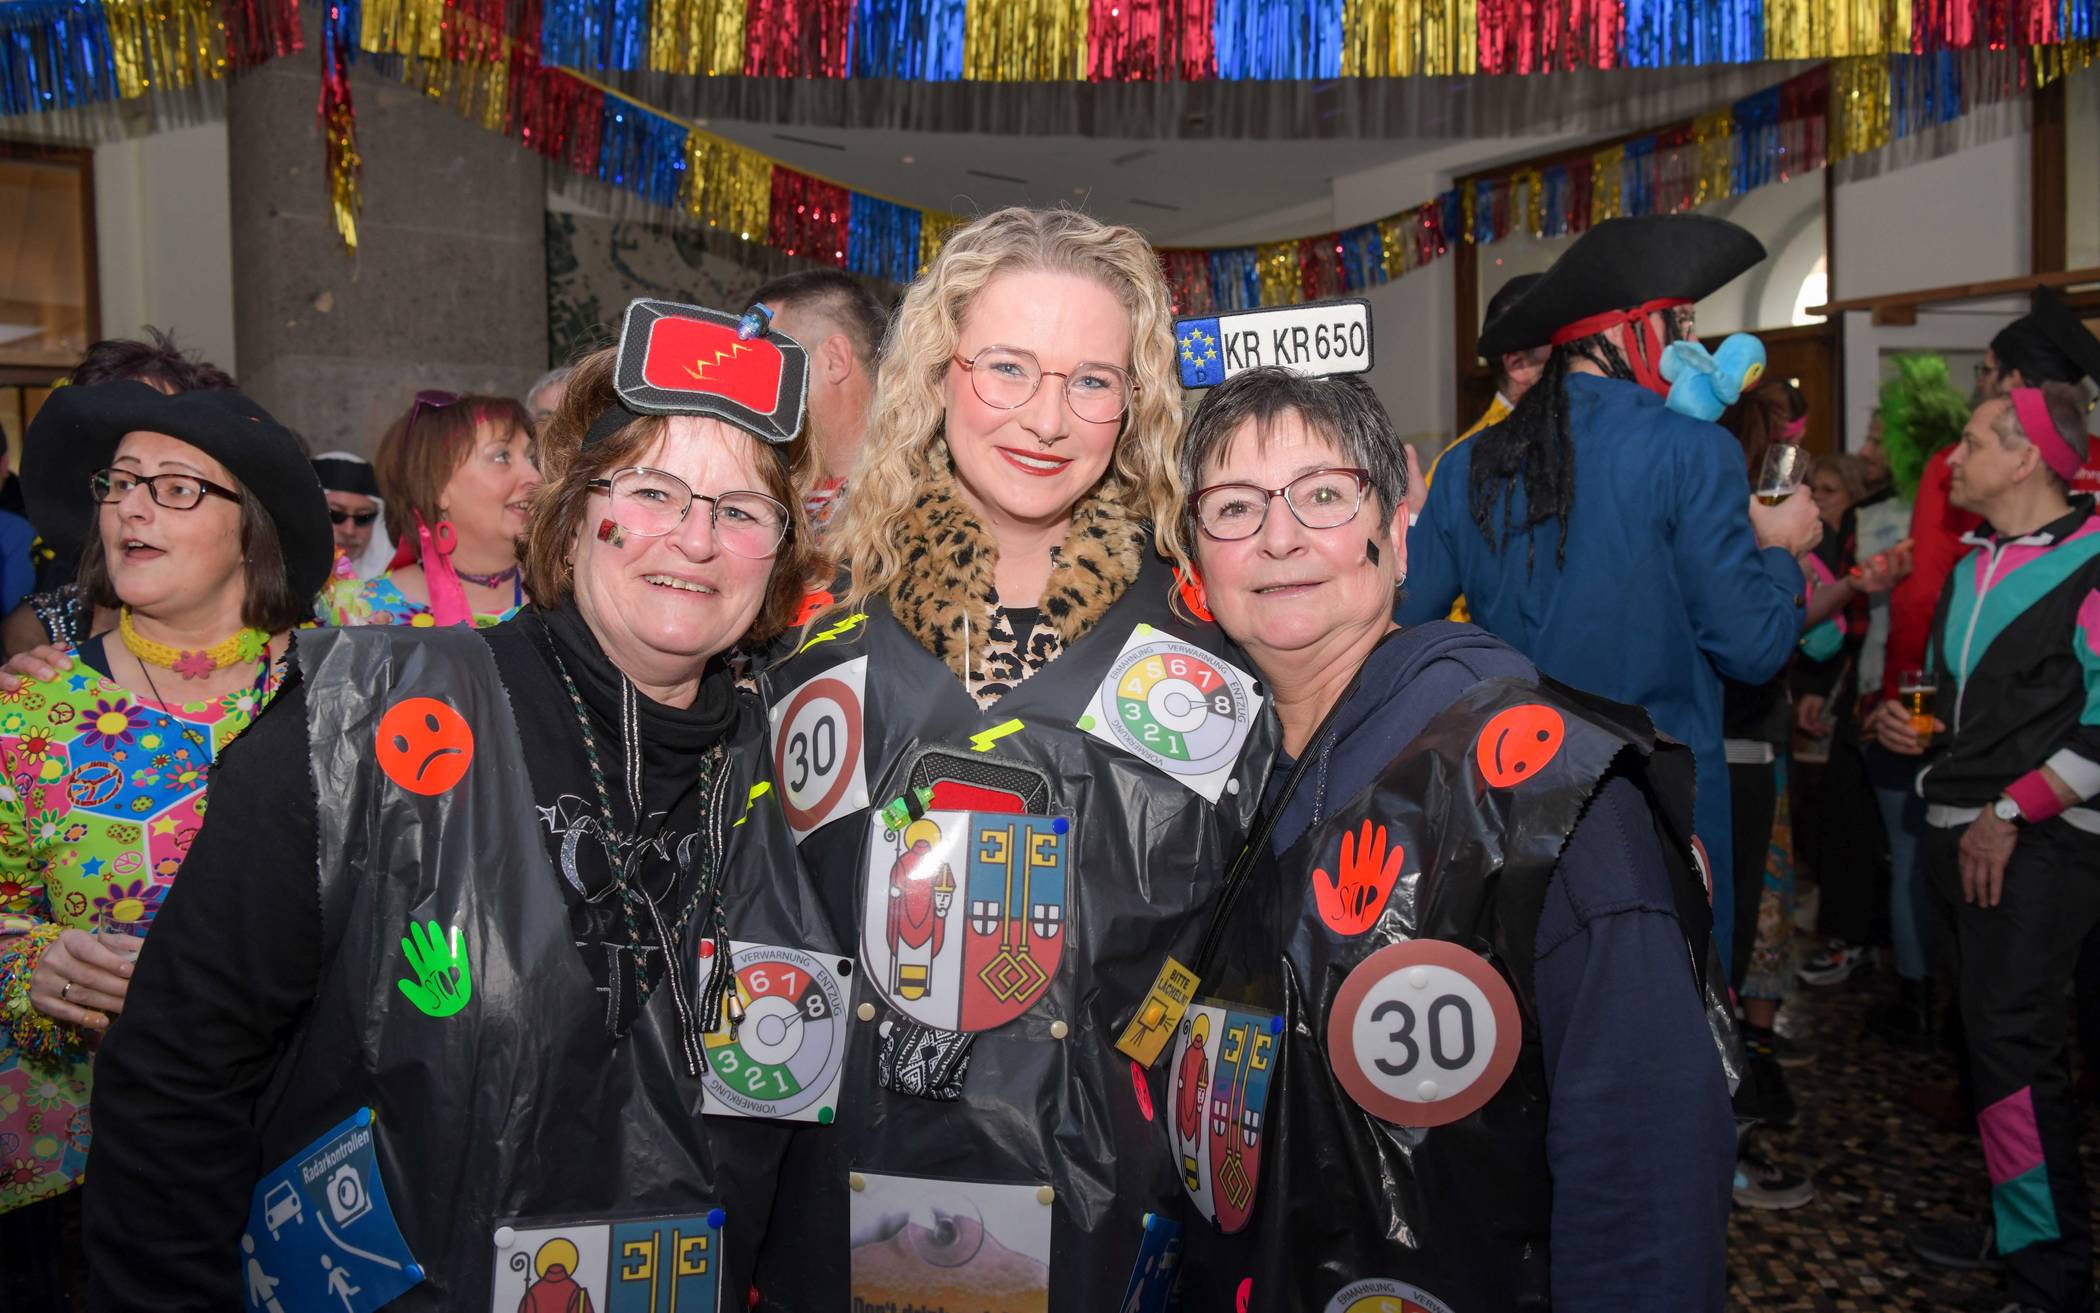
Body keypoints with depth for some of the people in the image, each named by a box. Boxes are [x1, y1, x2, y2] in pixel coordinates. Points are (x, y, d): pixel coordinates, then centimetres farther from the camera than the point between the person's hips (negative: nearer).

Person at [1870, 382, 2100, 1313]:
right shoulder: (1971, 565, 14)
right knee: (1979, 1027, 16)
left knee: (2010, 1041, -12)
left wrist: (2011, 813, -17)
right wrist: (1913, 727, 8)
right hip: (1955, 832, 8)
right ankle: (2011, 1217, 32)